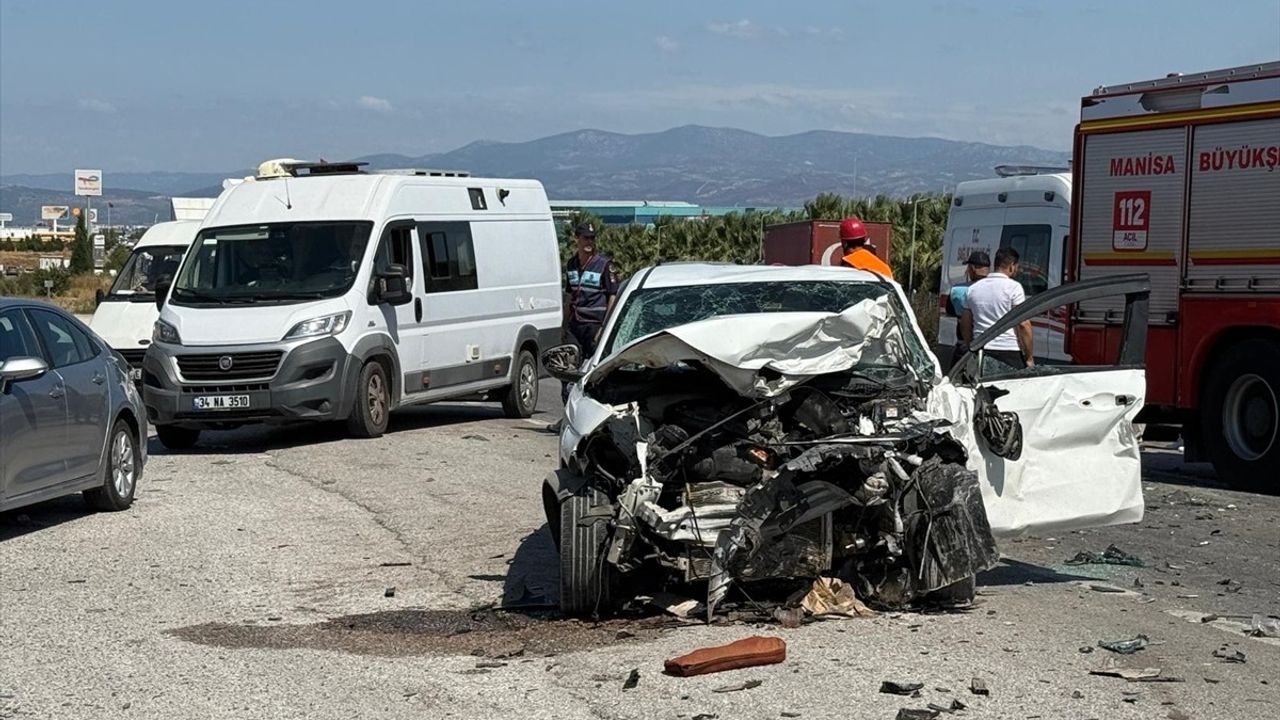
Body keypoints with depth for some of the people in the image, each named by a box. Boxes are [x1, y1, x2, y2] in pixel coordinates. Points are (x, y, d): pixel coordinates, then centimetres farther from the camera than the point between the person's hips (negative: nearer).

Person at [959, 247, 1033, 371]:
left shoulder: (973, 289, 13)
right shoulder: (1013, 287, -4)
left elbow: (965, 325, 17)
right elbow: (1023, 324, -10)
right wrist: (1030, 357, -5)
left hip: (981, 352, 5)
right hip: (1009, 351, -5)